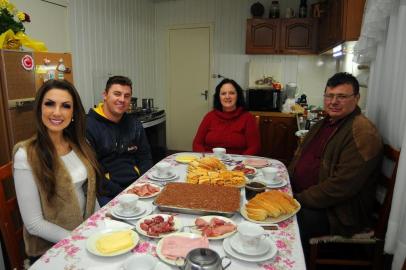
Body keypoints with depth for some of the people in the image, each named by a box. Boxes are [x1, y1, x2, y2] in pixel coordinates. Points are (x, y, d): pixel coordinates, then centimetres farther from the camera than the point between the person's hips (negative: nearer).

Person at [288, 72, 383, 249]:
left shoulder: (362, 133, -17)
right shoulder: (325, 123, 13)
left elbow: (342, 186, -24)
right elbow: (300, 157, 18)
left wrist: (299, 199, -19)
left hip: (337, 212, -8)